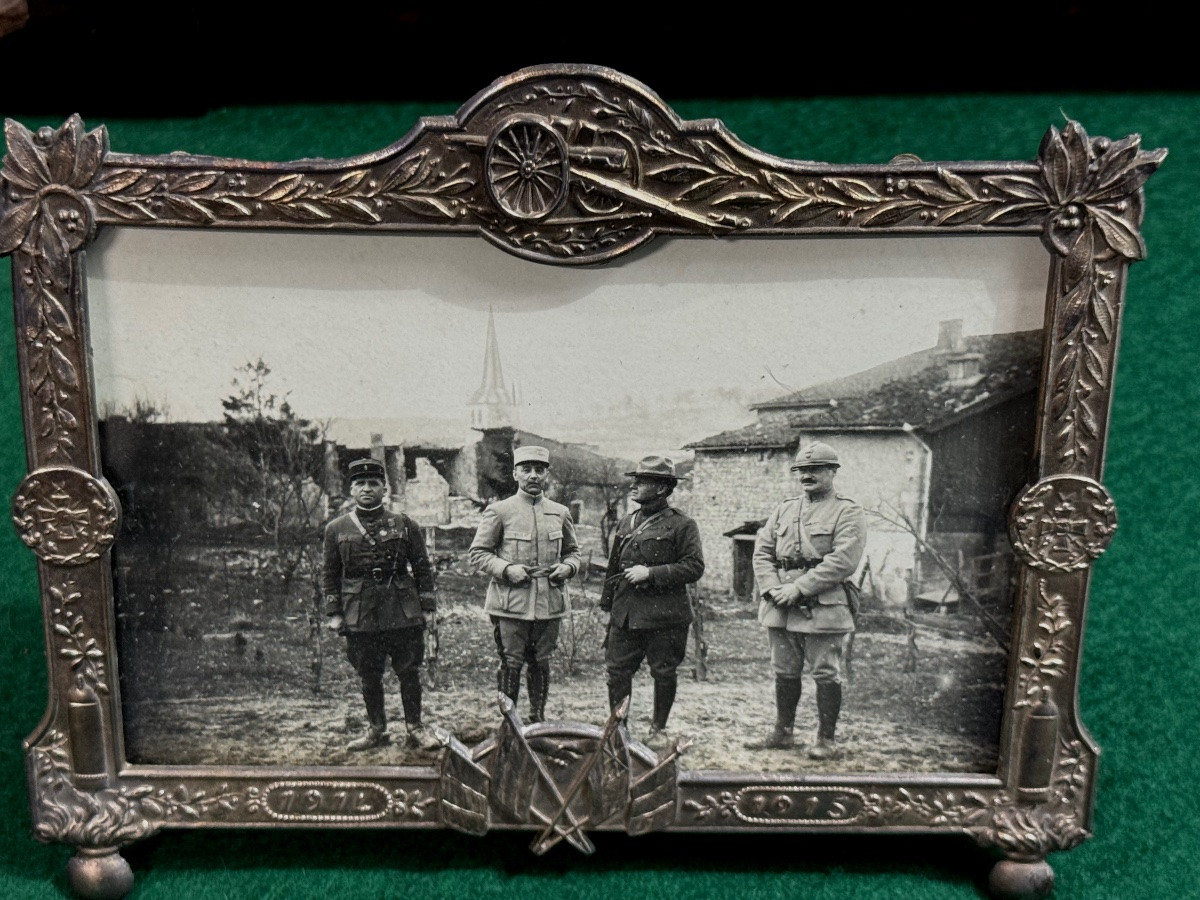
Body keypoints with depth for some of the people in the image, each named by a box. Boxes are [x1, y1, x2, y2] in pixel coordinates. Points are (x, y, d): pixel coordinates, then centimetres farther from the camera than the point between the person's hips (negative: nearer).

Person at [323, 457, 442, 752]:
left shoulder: (405, 525, 3)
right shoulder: (336, 529, 5)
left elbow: (422, 569, 6)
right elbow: (329, 574, 9)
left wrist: (426, 608, 1)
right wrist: (333, 613, 3)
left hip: (403, 614, -1)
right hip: (359, 615, 1)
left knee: (409, 672, 3)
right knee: (369, 676, 9)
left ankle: (415, 728, 17)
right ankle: (376, 730, 24)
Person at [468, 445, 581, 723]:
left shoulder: (560, 513, 9)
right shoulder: (499, 511, -2)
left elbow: (572, 550, 21)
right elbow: (477, 553, 0)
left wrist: (568, 567, -1)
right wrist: (507, 569, -15)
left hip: (549, 603, 3)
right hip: (511, 603, -3)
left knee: (541, 663, 13)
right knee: (511, 664, 1)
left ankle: (538, 720, 26)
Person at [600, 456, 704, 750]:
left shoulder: (682, 525, -4)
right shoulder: (626, 523, 14)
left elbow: (694, 567, -11)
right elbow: (613, 567, 20)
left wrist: (651, 573, -17)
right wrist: (608, 603, 16)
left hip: (664, 615, -4)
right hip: (625, 613, 5)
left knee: (664, 673, 6)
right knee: (617, 671, 4)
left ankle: (659, 729, 22)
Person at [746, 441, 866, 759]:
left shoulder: (848, 513, -3)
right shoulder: (784, 510, 15)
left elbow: (843, 561, -15)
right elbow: (761, 551, 10)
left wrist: (799, 588, -18)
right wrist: (773, 589, -7)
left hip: (824, 608, -5)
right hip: (781, 607, 5)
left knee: (826, 674, 2)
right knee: (785, 672, 13)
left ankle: (826, 739, 15)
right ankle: (782, 733, 25)